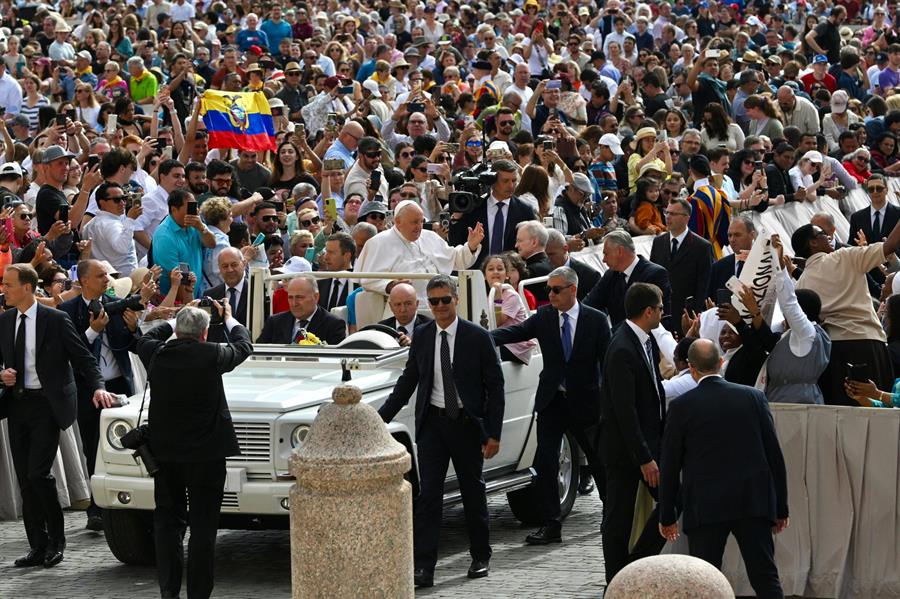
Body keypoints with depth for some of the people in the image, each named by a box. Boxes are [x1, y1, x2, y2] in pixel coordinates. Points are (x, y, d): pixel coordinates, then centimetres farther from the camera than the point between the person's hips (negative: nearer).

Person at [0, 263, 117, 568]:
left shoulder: (56, 320, -7)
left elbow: (83, 358, -5)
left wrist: (98, 387, -19)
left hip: (46, 404, -6)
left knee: (38, 473, -14)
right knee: (24, 480, 5)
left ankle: (56, 540, 3)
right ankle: (38, 546, 13)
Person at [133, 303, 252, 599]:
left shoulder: (156, 354, -6)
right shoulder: (211, 355, -15)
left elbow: (144, 339, 19)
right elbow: (244, 347, 6)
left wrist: (177, 320, 29)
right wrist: (229, 319, 24)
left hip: (164, 452, 3)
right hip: (206, 452, -3)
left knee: (167, 521, 12)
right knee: (203, 526, 3)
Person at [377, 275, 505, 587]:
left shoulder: (478, 338, -5)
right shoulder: (421, 337, 4)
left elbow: (495, 387, -3)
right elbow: (407, 382, 11)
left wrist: (493, 433, -8)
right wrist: (380, 418, 4)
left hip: (467, 424, -2)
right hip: (432, 423, 2)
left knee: (473, 491, 10)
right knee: (428, 494, -5)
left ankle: (481, 558, 26)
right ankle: (423, 567, -8)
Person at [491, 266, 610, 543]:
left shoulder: (596, 320, -6)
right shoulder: (544, 317, 0)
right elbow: (515, 332, -12)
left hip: (585, 403, -2)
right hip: (551, 403, 2)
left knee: (598, 460, 14)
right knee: (545, 462, -6)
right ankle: (551, 525, -1)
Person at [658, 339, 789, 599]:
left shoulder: (681, 407, -4)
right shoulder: (753, 398, 2)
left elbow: (669, 465, 1)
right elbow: (774, 455, 4)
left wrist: (667, 516, 11)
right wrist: (781, 507, 11)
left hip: (705, 508, -2)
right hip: (754, 504, 2)